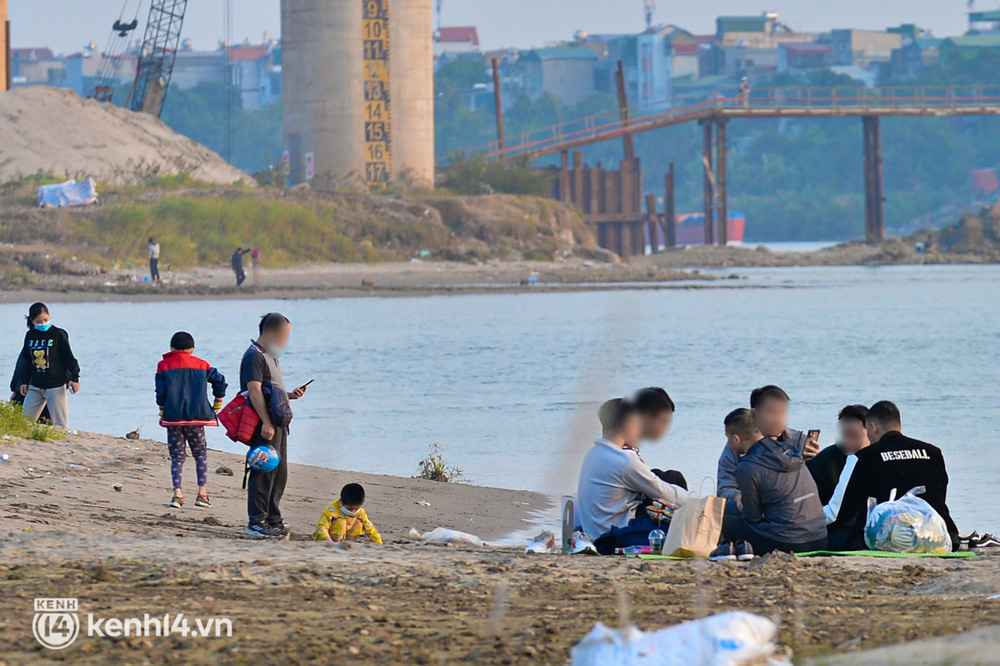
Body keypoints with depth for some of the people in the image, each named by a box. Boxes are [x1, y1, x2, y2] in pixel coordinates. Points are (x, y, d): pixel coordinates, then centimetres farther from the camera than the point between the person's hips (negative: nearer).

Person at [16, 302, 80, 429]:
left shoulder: (58, 334, -6)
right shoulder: (30, 336, 7)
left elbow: (69, 358, -4)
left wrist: (74, 378, -10)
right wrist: (24, 381, 16)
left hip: (56, 385, -5)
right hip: (35, 386, 5)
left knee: (60, 423, -5)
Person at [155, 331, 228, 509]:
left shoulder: (164, 365, 3)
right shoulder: (201, 365, 6)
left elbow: (161, 393, 1)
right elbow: (219, 381, 4)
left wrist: (162, 414, 12)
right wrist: (217, 404, 15)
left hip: (173, 417, 0)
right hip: (196, 417, 0)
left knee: (177, 456, 5)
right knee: (200, 454, 11)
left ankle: (177, 493, -7)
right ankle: (202, 493, 1)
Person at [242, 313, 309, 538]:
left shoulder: (270, 356, 21)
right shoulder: (254, 356, -11)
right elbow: (254, 391, -20)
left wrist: (290, 395, 11)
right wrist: (266, 423, -25)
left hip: (277, 423, 10)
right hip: (265, 425, -10)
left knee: (279, 473, 13)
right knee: (264, 473, -10)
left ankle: (273, 520, 19)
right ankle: (256, 521, -8)